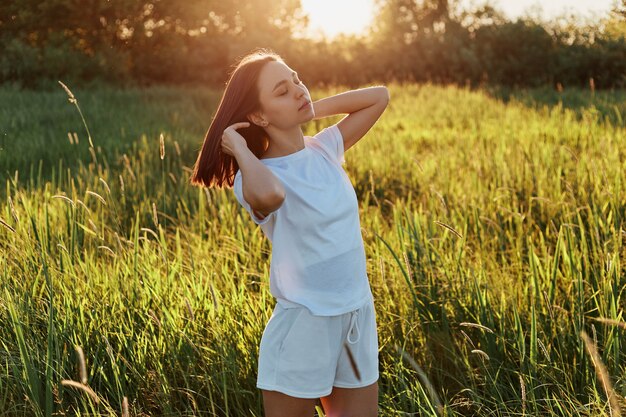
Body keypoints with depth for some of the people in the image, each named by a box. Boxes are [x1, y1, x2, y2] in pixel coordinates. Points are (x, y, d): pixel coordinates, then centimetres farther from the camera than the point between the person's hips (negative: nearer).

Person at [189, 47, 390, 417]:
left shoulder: (325, 149, 3)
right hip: (304, 324, -6)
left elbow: (380, 96, 9)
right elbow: (269, 196, -42)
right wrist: (240, 150, -23)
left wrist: (314, 108, 2)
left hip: (359, 317, 6)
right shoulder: (256, 177, -17)